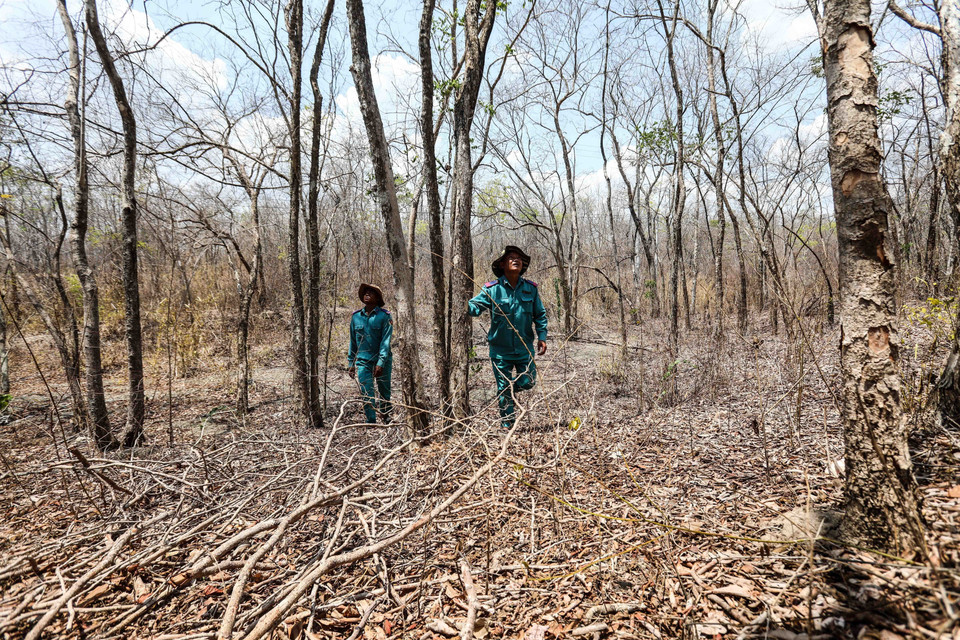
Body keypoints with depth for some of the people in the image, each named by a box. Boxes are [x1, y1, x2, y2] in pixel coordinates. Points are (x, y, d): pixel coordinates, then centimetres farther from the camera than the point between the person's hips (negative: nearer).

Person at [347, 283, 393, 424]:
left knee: (384, 392, 10)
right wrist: (351, 363, 11)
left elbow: (386, 341, -12)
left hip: (382, 360, -2)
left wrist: (381, 363, -21)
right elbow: (353, 342, 13)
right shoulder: (356, 316, 5)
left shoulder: (385, 316, -6)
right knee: (366, 395, -6)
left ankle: (386, 419, 33)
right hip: (363, 361, 2)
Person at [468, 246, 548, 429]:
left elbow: (540, 314, 8)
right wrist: (466, 305, -38)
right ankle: (507, 425, 25)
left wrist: (542, 336, -2)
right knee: (504, 389, 8)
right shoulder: (492, 289, -8)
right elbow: (475, 307, -16)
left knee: (527, 383, 6)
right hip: (500, 350, -2)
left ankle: (510, 387, 41)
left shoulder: (530, 288, 0)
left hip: (524, 348, 2)